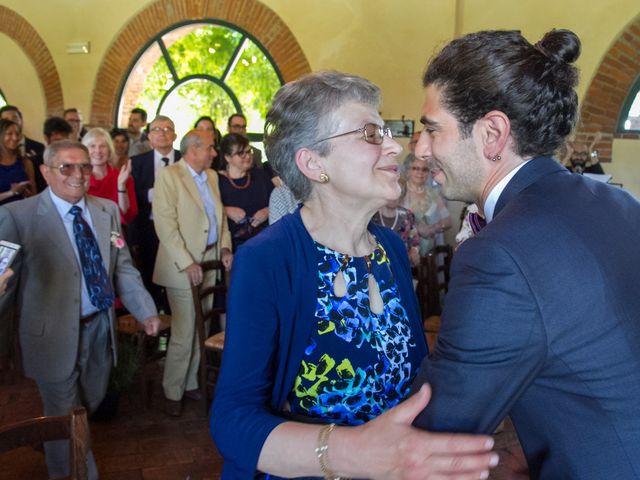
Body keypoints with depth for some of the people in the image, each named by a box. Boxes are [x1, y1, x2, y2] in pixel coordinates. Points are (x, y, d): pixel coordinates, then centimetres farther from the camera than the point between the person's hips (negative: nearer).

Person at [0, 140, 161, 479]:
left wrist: (145, 310, -2)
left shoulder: (107, 210, 3)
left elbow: (123, 267, 6)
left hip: (100, 329, 6)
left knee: (89, 408, 25)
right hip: (56, 336, -6)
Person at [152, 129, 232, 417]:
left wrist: (225, 247, 6)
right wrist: (187, 263, -18)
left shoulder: (212, 177, 14)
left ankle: (191, 384, 25)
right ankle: (172, 393, 14)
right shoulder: (169, 176, -9)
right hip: (183, 266, -6)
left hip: (209, 262, 6)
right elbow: (165, 224, -15)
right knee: (183, 334, -2)